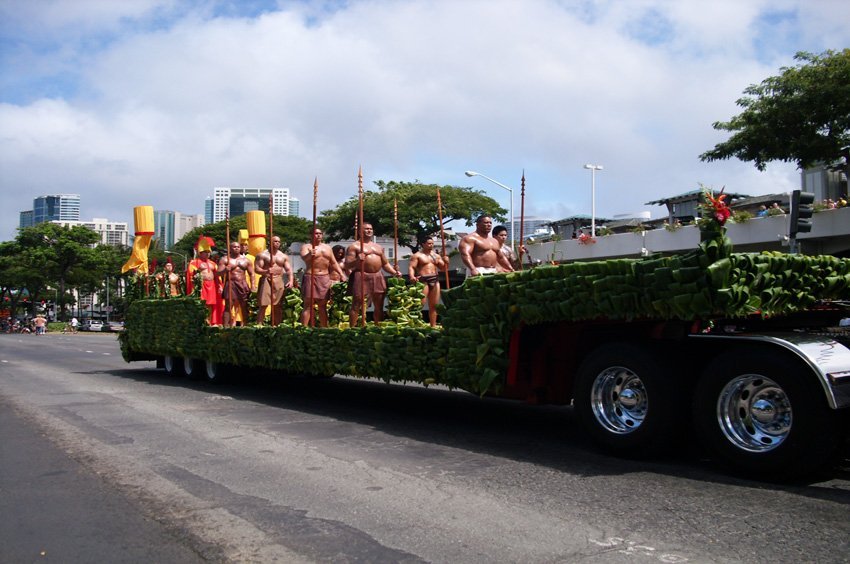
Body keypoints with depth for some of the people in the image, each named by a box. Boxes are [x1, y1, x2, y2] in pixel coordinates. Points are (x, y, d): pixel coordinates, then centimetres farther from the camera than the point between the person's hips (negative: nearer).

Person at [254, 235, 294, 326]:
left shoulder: (284, 256, 15)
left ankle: (276, 325, 12)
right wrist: (266, 271, -27)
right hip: (266, 280, -4)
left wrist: (290, 280, -6)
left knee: (278, 306, 6)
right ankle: (259, 325, -12)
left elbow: (288, 269, 12)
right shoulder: (263, 255, 1)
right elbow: (257, 268, -6)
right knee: (263, 305, -12)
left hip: (279, 282, 4)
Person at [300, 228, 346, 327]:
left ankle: (324, 328, 9)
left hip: (324, 278, 4)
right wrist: (309, 255, -42)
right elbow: (303, 257, -19)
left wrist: (341, 274, 6)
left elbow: (334, 263, 20)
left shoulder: (327, 247, 17)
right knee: (308, 305, -8)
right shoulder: (307, 247, 2)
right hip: (311, 277, -4)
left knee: (323, 306, 6)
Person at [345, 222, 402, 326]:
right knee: (356, 305, -9)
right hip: (361, 277, -6)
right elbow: (347, 265, -4)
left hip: (377, 277, 6)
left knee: (379, 306, 8)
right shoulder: (354, 246, 2)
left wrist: (394, 272, 8)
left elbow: (385, 264, 25)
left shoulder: (379, 247, 21)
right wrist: (357, 260, -24)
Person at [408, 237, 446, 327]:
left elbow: (443, 268, 20)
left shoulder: (436, 256, 19)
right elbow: (411, 267, -8)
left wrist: (445, 262, -2)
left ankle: (433, 326, 9)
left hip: (435, 280, 6)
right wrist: (412, 276, -27)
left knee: (433, 305, 5)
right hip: (423, 280, -6)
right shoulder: (417, 255, 2)